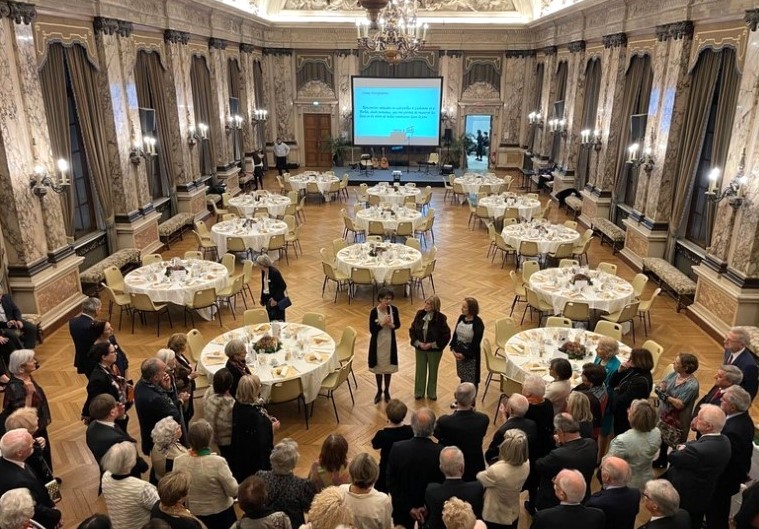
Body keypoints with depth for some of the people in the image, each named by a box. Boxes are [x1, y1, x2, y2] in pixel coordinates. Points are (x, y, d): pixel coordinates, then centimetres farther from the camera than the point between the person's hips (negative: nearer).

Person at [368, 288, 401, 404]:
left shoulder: (394, 309, -9)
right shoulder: (374, 312, -18)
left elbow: (398, 324, 3)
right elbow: (372, 330, -16)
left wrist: (392, 325, -19)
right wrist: (382, 323, -28)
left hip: (390, 343, 2)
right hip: (378, 343, -2)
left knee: (388, 368, 14)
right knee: (378, 368, 13)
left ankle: (387, 391, 33)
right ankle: (379, 391, 33)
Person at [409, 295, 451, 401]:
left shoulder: (440, 318, -19)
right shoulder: (420, 314, -9)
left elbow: (446, 336, -14)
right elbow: (412, 330, -1)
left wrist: (432, 345, -17)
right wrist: (418, 343, -12)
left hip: (434, 350, -2)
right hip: (420, 348, 3)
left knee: (433, 371, 16)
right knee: (420, 370, 15)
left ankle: (431, 393, 35)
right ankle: (419, 392, 34)